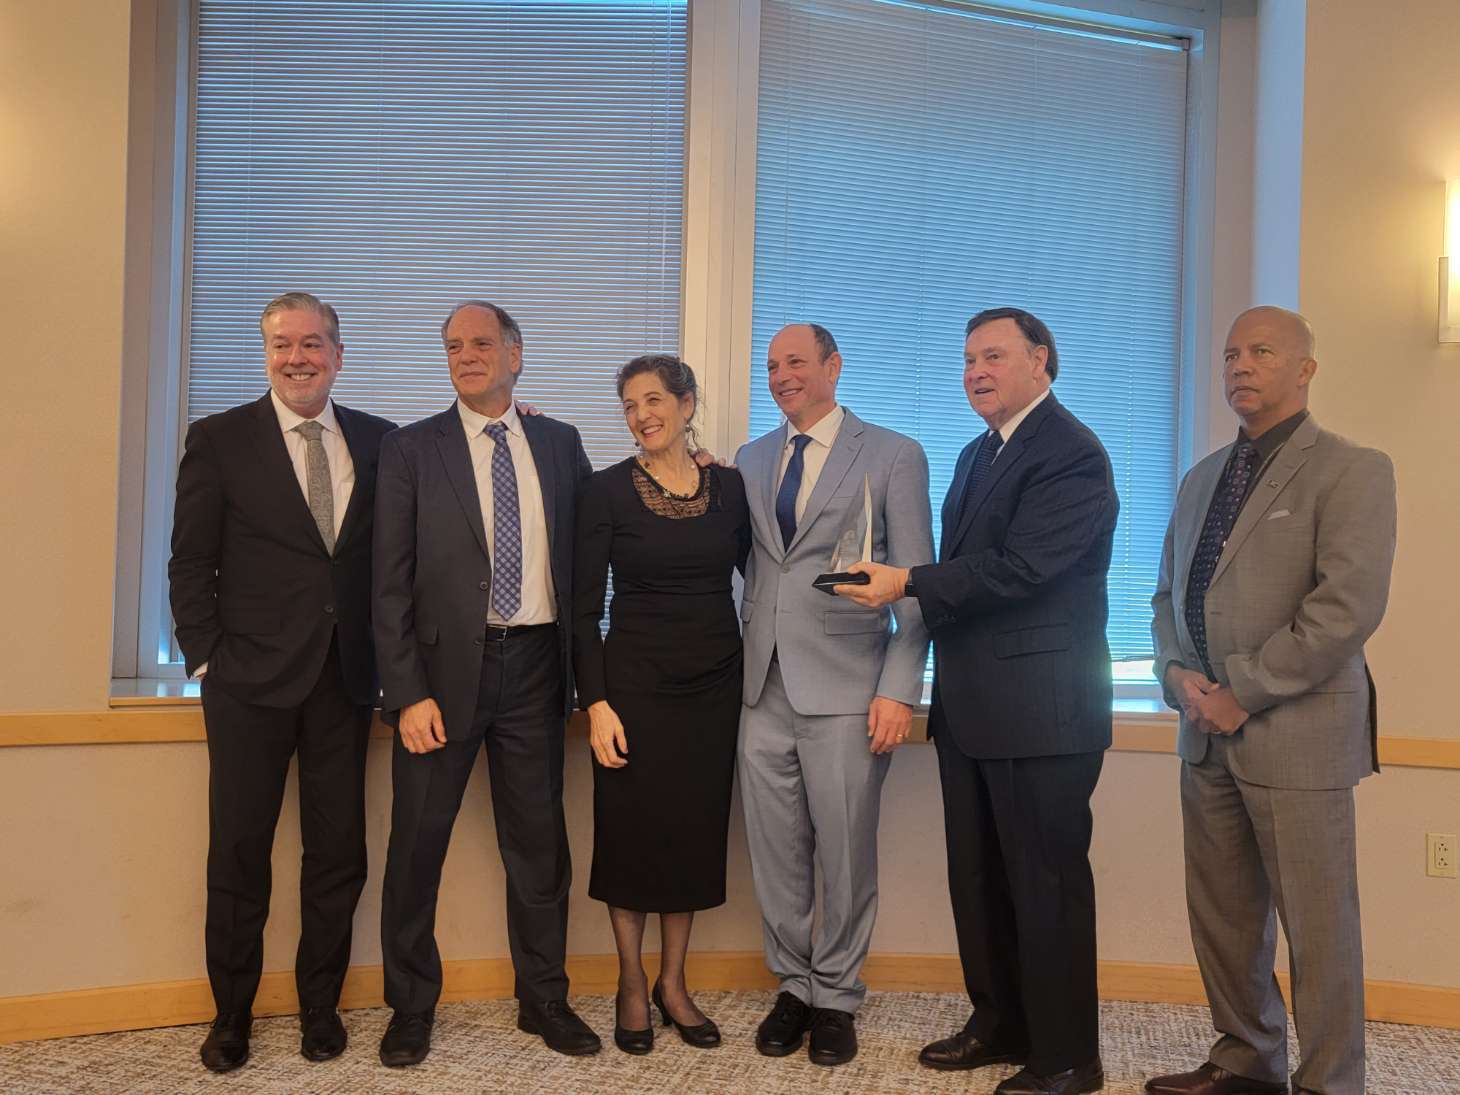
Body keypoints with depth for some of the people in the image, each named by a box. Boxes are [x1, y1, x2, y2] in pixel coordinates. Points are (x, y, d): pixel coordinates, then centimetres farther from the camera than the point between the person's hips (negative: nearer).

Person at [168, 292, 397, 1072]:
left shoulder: (379, 441, 6)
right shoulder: (219, 440, 1)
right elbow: (190, 564, 0)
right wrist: (205, 659, -5)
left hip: (346, 678, 2)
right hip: (251, 681, -2)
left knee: (338, 852, 9)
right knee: (239, 852, 8)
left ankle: (319, 1006, 27)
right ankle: (231, 1015, 26)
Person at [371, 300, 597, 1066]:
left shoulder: (560, 444, 8)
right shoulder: (411, 450, 0)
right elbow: (391, 581, -4)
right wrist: (408, 693, -10)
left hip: (534, 665, 2)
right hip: (445, 666, -2)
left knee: (539, 843, 10)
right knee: (417, 844, 7)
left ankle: (544, 999, 26)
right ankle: (411, 1007, 24)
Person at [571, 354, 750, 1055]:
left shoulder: (729, 487, 3)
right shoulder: (606, 492, -5)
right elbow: (584, 608, -6)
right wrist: (596, 703, -12)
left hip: (715, 684, 3)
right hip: (635, 683, -3)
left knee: (696, 834, 10)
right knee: (631, 833, 6)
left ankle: (673, 984, 27)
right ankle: (631, 987, 25)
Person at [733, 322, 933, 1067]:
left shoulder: (893, 456, 0)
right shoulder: (750, 461, 13)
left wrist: (899, 690, -10)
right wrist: (736, 667, 2)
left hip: (845, 690, -4)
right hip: (764, 688, 4)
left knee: (844, 852, 4)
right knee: (775, 852, 10)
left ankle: (835, 998, 22)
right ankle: (793, 986, 27)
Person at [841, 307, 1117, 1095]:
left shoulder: (1071, 454, -12)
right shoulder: (977, 454, 18)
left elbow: (1019, 567, -22)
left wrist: (909, 583, -20)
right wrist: (909, 589, 2)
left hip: (1040, 709, -9)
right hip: (969, 705, 9)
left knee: (1047, 882, 1)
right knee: (978, 877, 17)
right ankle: (999, 1024, 33)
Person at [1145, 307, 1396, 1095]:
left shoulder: (1351, 471, -5)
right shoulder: (1202, 478, 16)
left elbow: (1349, 606, -16)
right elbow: (1169, 594, 18)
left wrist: (1243, 693, -16)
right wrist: (1180, 676, -1)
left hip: (1296, 734, -6)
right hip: (1206, 733, 7)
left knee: (1316, 926, 3)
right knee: (1221, 915, 13)